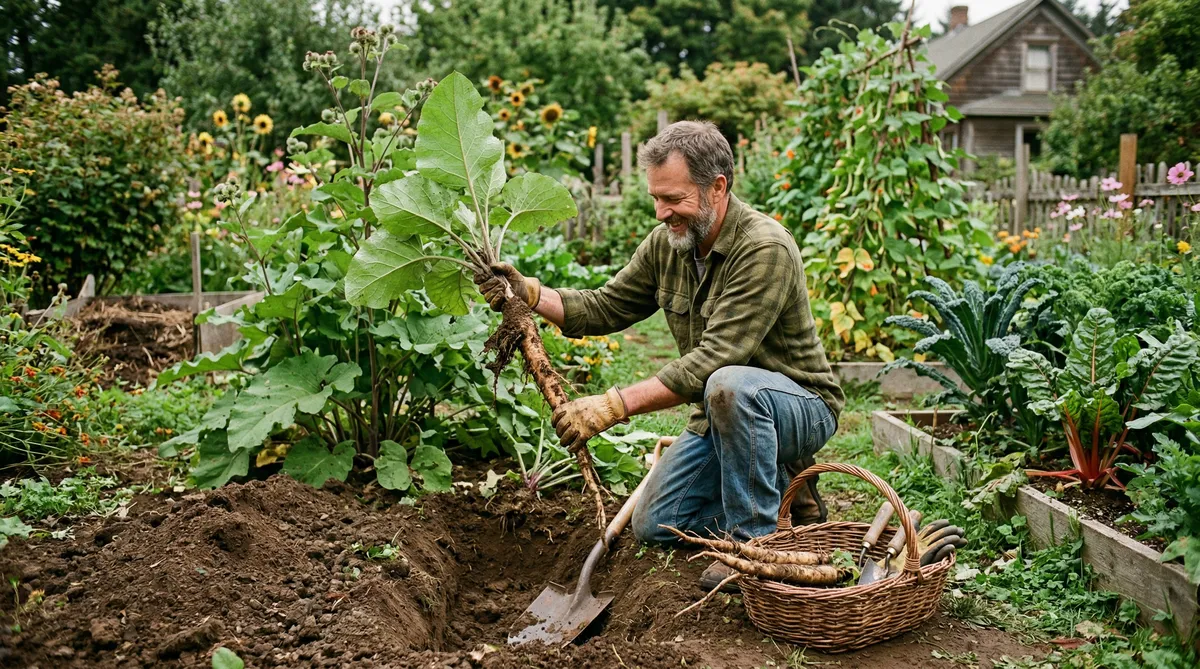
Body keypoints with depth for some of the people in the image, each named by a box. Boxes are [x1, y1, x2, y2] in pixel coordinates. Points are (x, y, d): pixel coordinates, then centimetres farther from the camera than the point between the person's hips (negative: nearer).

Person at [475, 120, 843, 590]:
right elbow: (604, 309, 3)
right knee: (654, 525, 3)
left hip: (800, 406, -7)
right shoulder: (666, 244, -3)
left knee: (730, 384, -40)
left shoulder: (764, 248, -27)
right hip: (722, 414, 8)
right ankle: (779, 486, 18)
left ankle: (754, 543, -20)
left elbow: (713, 360, -34)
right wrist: (528, 293, -14)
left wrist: (615, 405, -38)